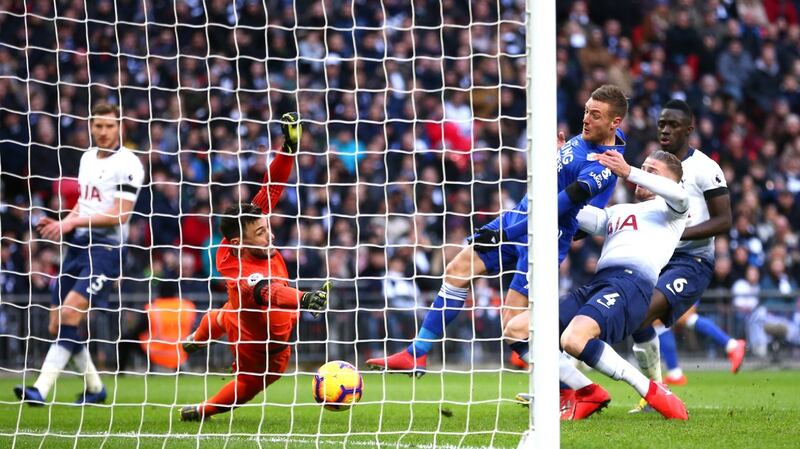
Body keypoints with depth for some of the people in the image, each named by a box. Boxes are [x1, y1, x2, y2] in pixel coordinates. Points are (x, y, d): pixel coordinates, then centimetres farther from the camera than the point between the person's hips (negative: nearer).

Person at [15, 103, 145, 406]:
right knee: (57, 327, 6)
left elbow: (119, 215, -16)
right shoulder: (87, 158, 16)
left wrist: (73, 222, -20)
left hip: (105, 248, -8)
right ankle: (95, 388, 22)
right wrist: (61, 224, 7)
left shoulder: (127, 164, -9)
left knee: (70, 316, -22)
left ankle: (41, 390, -27)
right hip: (77, 246, 8)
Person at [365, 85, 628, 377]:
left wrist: (504, 234, -27)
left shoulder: (604, 166, -24)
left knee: (512, 323, -14)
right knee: (459, 268, 5)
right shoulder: (588, 137, 4)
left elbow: (556, 208, -28)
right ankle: (417, 355, 12)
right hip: (519, 215, 9)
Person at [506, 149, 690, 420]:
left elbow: (678, 195, -8)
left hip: (632, 283, -8)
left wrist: (628, 172, -16)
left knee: (574, 339, -35)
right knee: (516, 330, -5)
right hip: (596, 284, 8)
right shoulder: (617, 212, 36)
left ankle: (652, 392, -21)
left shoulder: (670, 209, 17)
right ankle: (587, 394, 0)